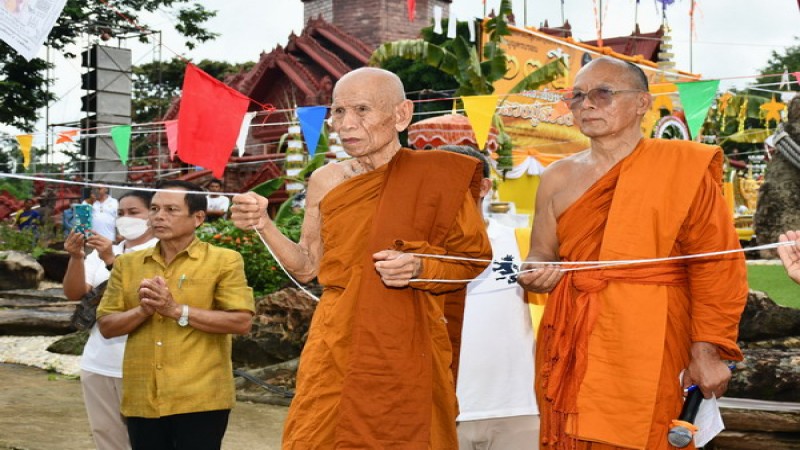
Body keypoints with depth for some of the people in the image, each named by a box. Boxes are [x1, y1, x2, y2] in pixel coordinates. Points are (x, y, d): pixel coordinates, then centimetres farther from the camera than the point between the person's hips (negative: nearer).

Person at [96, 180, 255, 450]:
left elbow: (242, 322, -10)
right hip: (142, 400, 4)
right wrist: (143, 310, -11)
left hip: (199, 399, -4)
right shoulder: (127, 264, 12)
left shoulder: (223, 261, -1)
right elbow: (106, 326, 9)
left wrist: (177, 310, -15)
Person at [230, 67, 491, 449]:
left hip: (407, 352, -3)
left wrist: (421, 268, -15)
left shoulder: (436, 177, -5)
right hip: (334, 350, 3)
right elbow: (306, 267, 12)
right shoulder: (326, 181, 5)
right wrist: (263, 226, -3)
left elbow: (474, 261, 2)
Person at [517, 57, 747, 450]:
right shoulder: (558, 178, 9)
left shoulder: (681, 168, -4)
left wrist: (709, 349, -10)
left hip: (647, 348, -4)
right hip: (568, 344, 4)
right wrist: (535, 273, -5)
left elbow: (716, 266, -4)